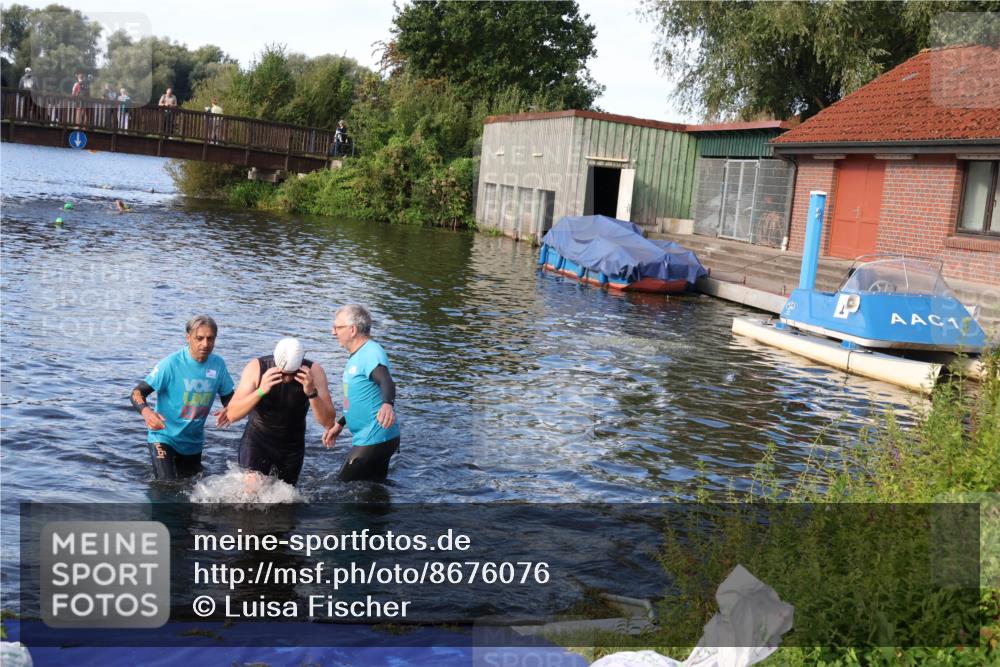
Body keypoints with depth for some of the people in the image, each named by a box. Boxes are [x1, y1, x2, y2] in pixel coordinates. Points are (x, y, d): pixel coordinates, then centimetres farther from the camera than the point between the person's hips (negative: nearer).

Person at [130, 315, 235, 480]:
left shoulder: (218, 364, -7)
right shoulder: (171, 364, -20)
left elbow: (229, 396, 5)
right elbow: (137, 393, -18)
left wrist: (227, 410, -19)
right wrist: (146, 411, -40)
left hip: (194, 441, 5)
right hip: (164, 437, -5)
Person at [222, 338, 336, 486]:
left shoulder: (313, 371, -20)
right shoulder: (256, 367, -21)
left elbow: (328, 422, -22)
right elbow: (232, 415, -24)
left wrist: (312, 393, -38)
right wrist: (260, 391, -39)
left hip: (292, 447, 2)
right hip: (257, 441, -1)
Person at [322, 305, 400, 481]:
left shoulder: (371, 352, -17)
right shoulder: (357, 356, 15)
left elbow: (386, 382, -37)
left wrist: (387, 404, -57)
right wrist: (340, 424, 29)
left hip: (374, 440, -10)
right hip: (366, 439, 10)